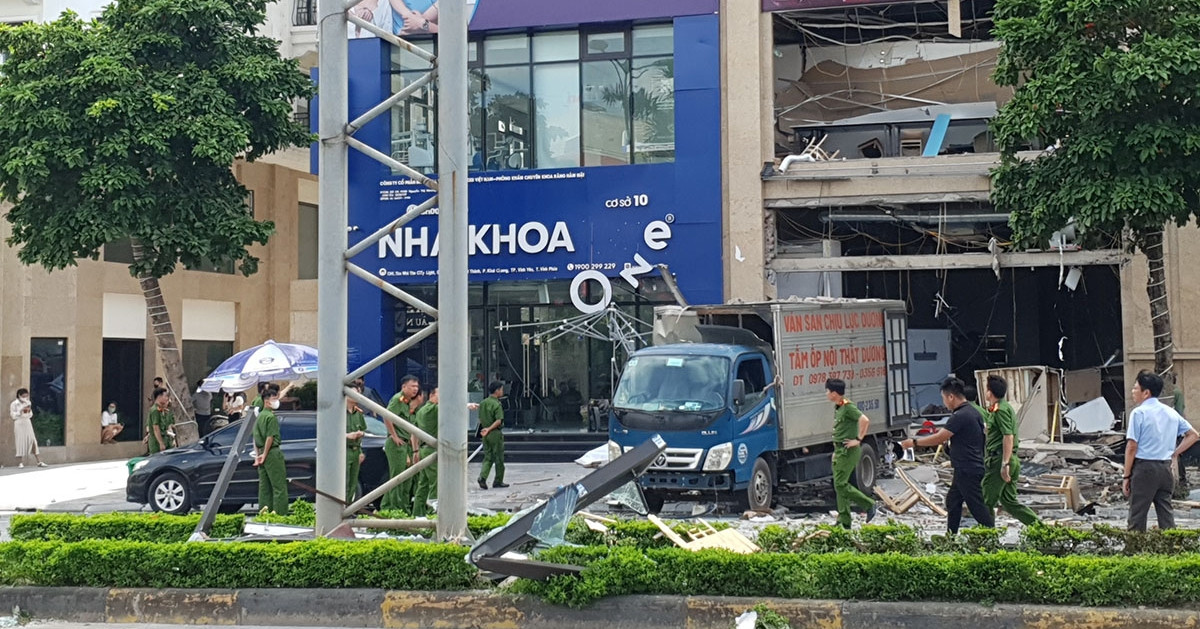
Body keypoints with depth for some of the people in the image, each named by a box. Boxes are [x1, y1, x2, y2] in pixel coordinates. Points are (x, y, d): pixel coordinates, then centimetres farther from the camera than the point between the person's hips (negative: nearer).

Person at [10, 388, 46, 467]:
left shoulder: (28, 403, 10)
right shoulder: (14, 404, -3)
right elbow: (13, 415, -7)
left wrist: (29, 410, -5)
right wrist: (21, 411, -18)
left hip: (28, 423, 4)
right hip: (19, 424, -4)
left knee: (33, 441, -3)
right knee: (20, 442, -4)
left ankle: (39, 462, -5)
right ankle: (20, 463, 4)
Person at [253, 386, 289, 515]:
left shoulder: (259, 416, 13)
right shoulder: (271, 417, -13)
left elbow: (255, 438, 13)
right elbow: (270, 437, -16)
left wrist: (257, 455, 13)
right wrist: (265, 454, -9)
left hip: (262, 452, 8)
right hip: (273, 452, -8)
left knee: (264, 486, 11)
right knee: (279, 486, -4)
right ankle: (280, 513, -4)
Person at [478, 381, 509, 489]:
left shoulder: (482, 403, 8)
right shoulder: (497, 404, -15)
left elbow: (480, 419, 13)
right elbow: (499, 421, -23)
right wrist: (489, 429, -19)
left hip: (485, 434, 6)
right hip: (495, 433, -6)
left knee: (488, 457, 10)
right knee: (499, 458, 6)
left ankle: (482, 477, -10)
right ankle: (498, 481, 14)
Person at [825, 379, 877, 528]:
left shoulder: (848, 407, -15)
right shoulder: (837, 408, 15)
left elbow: (865, 420, -28)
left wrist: (858, 440, -23)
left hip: (848, 450, -10)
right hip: (839, 450, 10)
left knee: (841, 484, -12)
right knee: (839, 485, 7)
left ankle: (868, 505, 0)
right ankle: (844, 521, 9)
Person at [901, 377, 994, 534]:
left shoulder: (960, 416, -21)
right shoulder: (972, 412, 10)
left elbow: (938, 439, -18)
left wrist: (913, 442, -9)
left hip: (968, 471, -10)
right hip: (965, 469, 10)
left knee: (977, 506, -5)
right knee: (953, 501, 18)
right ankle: (951, 536, 25)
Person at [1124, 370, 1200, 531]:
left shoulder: (1139, 413, -9)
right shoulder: (1171, 412, 10)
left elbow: (1132, 447, -12)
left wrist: (1127, 476, -7)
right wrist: (1175, 453, 14)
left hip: (1144, 467, -6)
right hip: (1166, 468, 6)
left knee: (1137, 516, -1)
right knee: (1166, 513, 9)